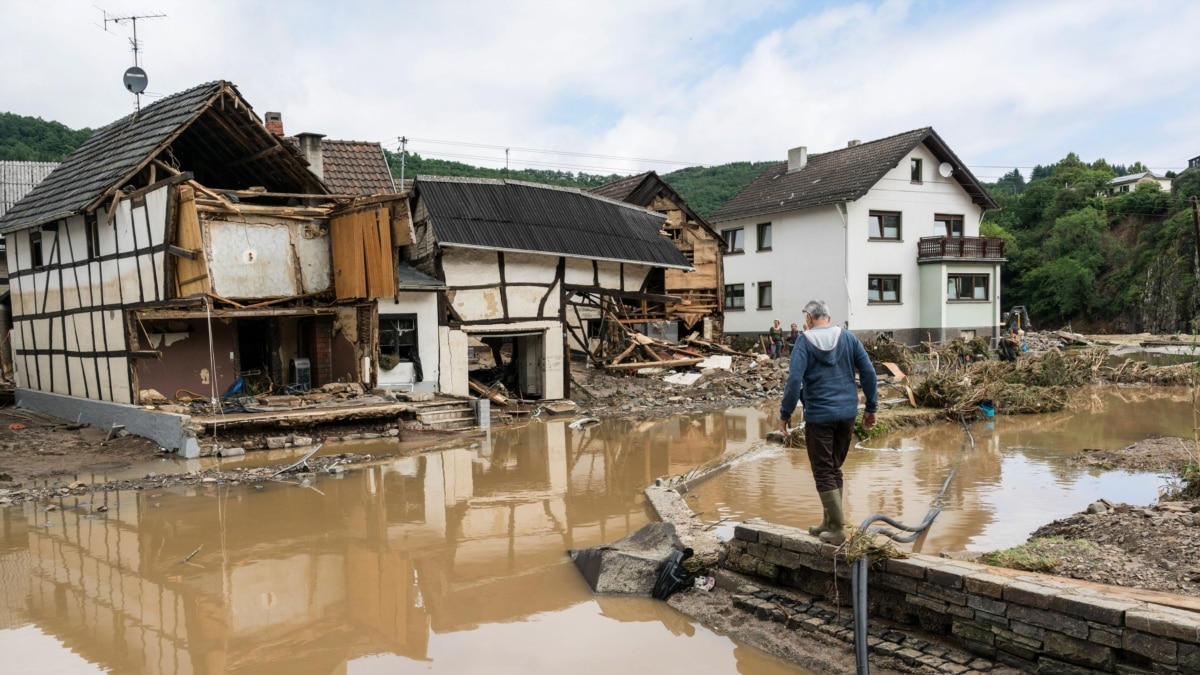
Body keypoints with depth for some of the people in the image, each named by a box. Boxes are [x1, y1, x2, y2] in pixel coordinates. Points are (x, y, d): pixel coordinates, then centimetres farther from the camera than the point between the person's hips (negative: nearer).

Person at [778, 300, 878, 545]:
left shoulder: (805, 341, -7)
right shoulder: (847, 337, 4)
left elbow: (794, 380, -16)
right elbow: (868, 372, 3)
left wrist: (785, 413, -7)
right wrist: (871, 407, 10)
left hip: (819, 416, -5)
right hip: (847, 413, 5)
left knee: (823, 472, 3)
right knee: (835, 469, 16)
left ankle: (838, 529, 0)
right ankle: (830, 522, 24)